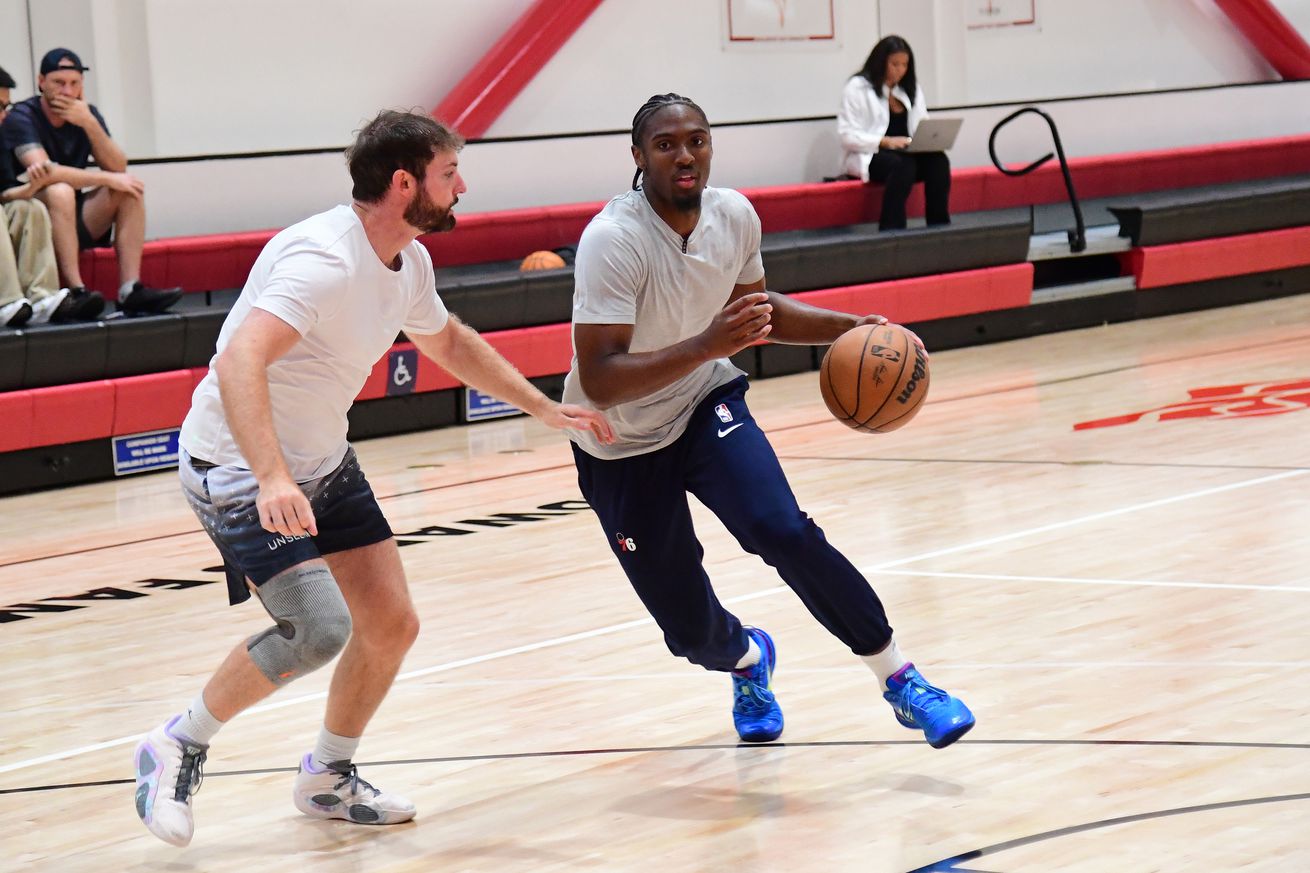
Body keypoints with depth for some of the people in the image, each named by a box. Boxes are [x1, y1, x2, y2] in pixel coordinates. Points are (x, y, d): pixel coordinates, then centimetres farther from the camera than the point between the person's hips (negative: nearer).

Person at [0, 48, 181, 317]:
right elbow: (45, 172, -27)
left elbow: (119, 168, -5)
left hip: (74, 222, 6)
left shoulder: (88, 114, 7)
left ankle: (130, 290, -25)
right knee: (60, 191, -34)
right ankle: (76, 292, -42)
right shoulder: (22, 117, -11)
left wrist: (89, 123, -17)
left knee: (131, 189, -13)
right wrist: (108, 179, -24)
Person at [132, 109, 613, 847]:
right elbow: (240, 361, -42)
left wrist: (546, 408, 22)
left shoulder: (409, 261, 1)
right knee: (319, 629, -21)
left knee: (391, 624, 6)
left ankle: (329, 779, 27)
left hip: (325, 464, 9)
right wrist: (272, 480, -53)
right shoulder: (325, 261, -28)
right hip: (240, 468, -9)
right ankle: (178, 747, -1)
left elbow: (449, 342, 23)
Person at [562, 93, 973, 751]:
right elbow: (599, 383, -35)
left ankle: (900, 680, -10)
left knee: (785, 532, -24)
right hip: (620, 445, -3)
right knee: (690, 629, -1)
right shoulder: (613, 240, -29)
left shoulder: (734, 215, -9)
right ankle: (747, 658, 38)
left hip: (706, 404, 3)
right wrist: (706, 345, -45)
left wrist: (848, 327, 1)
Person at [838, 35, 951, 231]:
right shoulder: (857, 87, -2)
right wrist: (885, 142, -22)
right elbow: (847, 136, -9)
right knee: (902, 165, -37)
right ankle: (891, 233, -38)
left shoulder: (911, 87, 17)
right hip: (869, 156, -5)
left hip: (906, 154, 5)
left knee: (938, 160, -27)